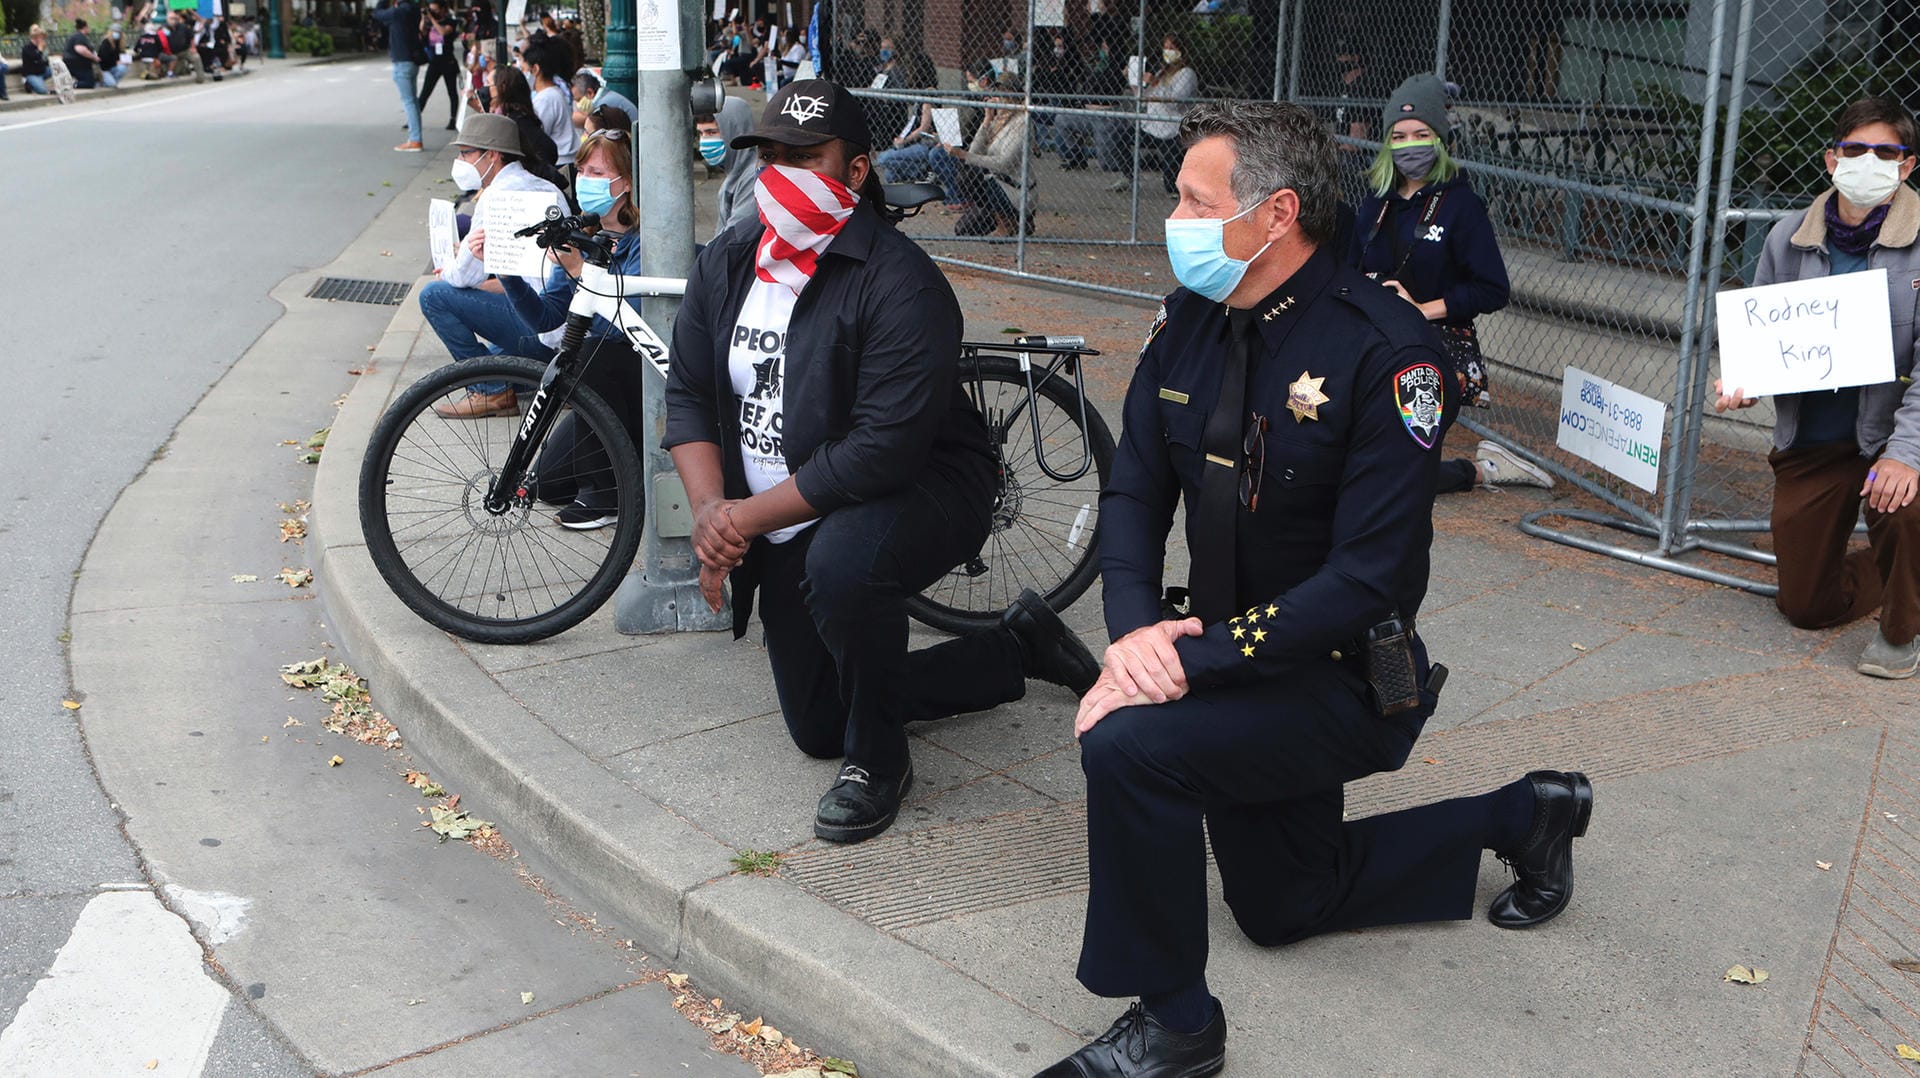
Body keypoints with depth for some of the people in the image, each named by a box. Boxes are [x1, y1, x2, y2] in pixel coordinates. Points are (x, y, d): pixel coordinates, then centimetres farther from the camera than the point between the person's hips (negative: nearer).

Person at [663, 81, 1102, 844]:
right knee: (817, 728, 13)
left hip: (916, 490, -7)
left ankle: (879, 759, -14)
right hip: (788, 527, 7)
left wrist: (750, 514, -26)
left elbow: (883, 448, -30)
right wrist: (709, 509, -17)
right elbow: (689, 394, -1)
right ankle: (1020, 647, 30)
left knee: (842, 561, -43)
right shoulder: (727, 262, -2)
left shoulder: (900, 284, -24)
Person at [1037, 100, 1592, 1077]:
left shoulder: (1384, 353, -24)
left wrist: (1197, 661, -32)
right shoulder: (1190, 319, -3)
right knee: (1281, 908, 22)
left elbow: (1369, 574, -27)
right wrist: (1134, 625, -20)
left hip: (1343, 683, -8)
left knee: (1129, 744, -31)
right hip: (1238, 662, 8)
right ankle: (1518, 818, 41)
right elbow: (1134, 490, -1)